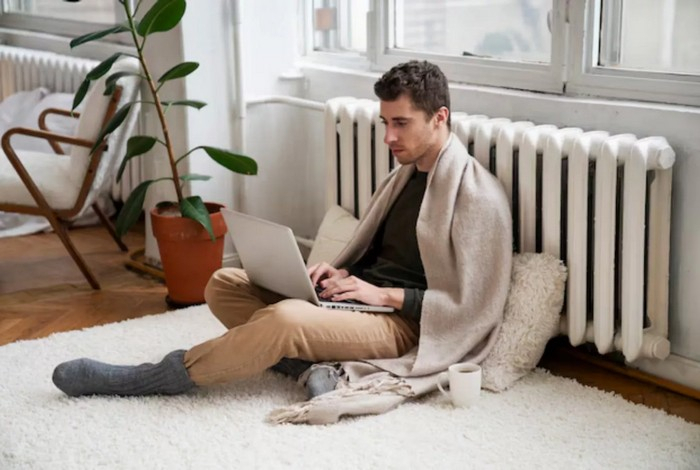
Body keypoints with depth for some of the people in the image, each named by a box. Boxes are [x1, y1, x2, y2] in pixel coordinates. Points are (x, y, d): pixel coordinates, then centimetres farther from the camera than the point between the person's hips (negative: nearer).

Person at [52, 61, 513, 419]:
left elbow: (470, 307, -16)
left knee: (286, 319, -36)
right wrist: (341, 271, 0)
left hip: (402, 324, -9)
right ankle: (312, 366, -23)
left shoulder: (477, 196, -13)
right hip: (360, 298, 10)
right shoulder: (405, 175, 14)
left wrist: (384, 294, -17)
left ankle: (145, 380, -21)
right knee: (224, 285, -3)